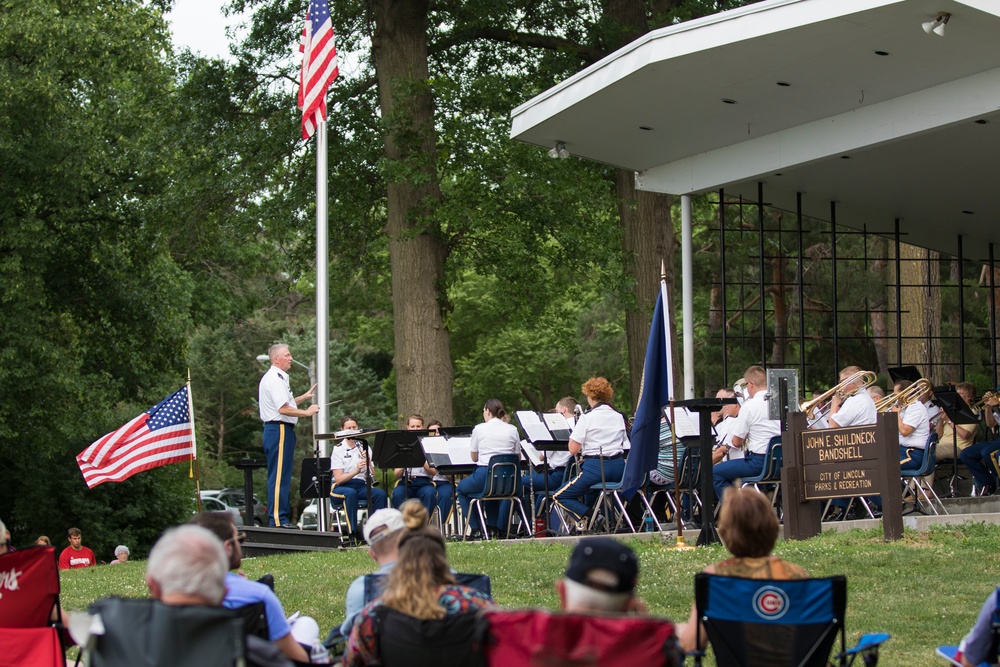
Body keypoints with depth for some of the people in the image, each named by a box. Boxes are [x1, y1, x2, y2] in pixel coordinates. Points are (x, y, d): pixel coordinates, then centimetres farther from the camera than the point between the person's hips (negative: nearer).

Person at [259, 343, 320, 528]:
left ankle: (279, 518, 15)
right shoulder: (275, 379, -14)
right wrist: (306, 412, -13)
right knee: (279, 476, -10)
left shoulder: (276, 377, 20)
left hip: (277, 430, 11)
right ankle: (278, 519, -11)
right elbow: (283, 409, -21)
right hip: (280, 430, -11)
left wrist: (303, 397, 23)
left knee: (280, 477, 12)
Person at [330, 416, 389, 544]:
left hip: (361, 485, 4)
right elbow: (338, 479, -10)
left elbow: (373, 475, 6)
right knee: (351, 493, -38)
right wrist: (356, 470, -25)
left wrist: (368, 462, -13)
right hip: (342, 487, -4)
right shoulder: (338, 450, 0)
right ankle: (354, 533, -38)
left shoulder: (363, 448, 12)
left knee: (381, 494, -26)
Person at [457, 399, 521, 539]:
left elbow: (474, 457, 8)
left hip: (484, 476, -4)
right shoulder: (512, 430, 5)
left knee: (462, 488, 26)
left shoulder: (479, 429, -2)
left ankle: (476, 529, 16)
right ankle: (492, 527, 29)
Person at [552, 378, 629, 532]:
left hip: (596, 467, -7)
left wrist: (573, 431, 6)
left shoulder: (587, 418, -10)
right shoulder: (619, 417, 9)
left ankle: (588, 516, -16)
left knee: (559, 496, 5)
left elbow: (573, 450, -11)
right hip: (618, 469, 7)